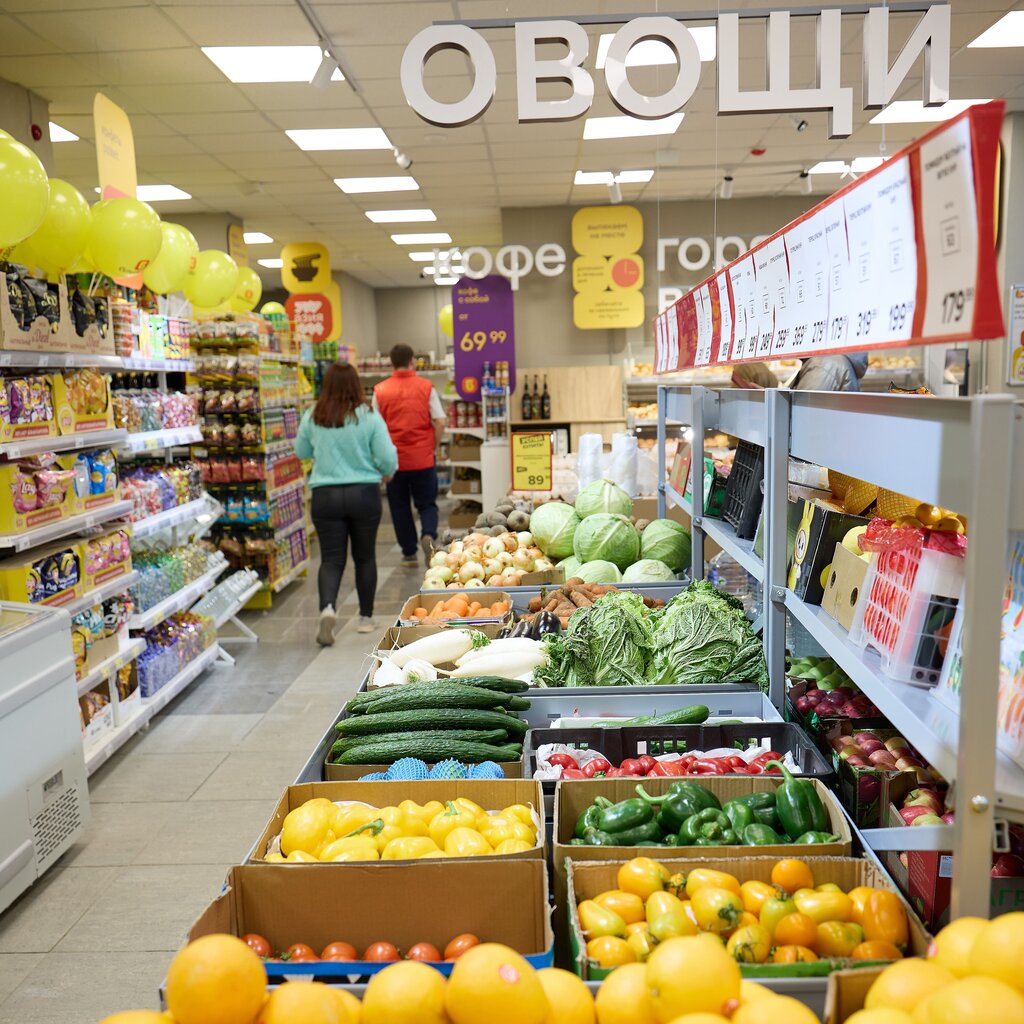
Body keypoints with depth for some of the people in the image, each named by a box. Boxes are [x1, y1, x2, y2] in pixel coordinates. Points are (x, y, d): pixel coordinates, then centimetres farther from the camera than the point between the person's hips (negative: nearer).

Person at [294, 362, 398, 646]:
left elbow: (301, 452, 13)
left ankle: (327, 607, -18)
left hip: (325, 495, 1)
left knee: (331, 558, 6)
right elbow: (387, 458, -8)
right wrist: (388, 473, 14)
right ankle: (366, 617, 23)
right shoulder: (369, 417, -9)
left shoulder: (312, 418, -3)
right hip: (364, 493, -1)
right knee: (365, 557, 14)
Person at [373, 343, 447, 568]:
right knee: (427, 504, 12)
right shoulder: (426, 387, -2)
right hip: (423, 459, 0)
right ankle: (428, 535, -16)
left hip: (394, 459, 0)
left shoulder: (380, 391, -1)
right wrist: (433, 447, 8)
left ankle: (409, 554, 17)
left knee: (400, 507, 12)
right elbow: (440, 423, -6)